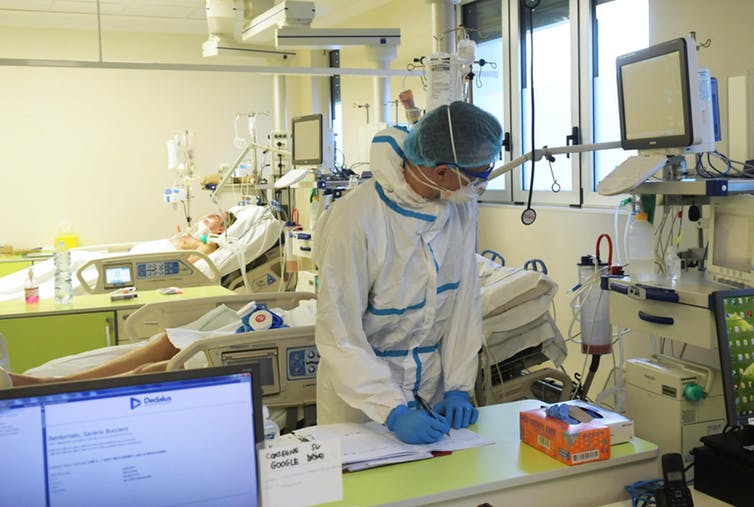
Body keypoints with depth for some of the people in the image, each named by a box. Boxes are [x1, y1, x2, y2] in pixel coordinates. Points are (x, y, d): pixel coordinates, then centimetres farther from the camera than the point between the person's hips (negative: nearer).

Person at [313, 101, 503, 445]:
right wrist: (392, 411, -27)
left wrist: (458, 388, -7)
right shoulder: (355, 219, -25)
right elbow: (339, 336, -22)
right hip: (359, 389, -5)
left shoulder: (461, 208, -7)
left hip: (431, 383, 5)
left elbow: (464, 301, -3)